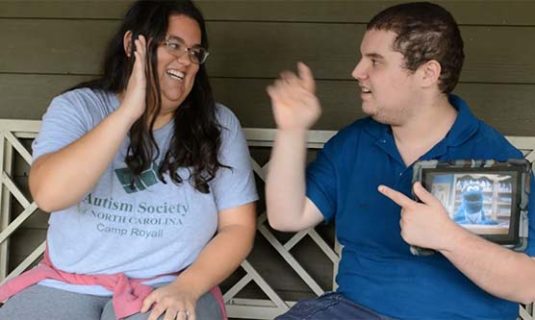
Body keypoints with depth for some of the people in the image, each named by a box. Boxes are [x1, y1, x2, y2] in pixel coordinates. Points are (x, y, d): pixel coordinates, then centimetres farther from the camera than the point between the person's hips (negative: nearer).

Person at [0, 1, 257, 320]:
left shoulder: (219, 125, 1)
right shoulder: (77, 107, 0)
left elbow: (238, 226, 0)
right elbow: (48, 195, -17)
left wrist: (188, 287, -16)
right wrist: (127, 112, -21)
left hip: (169, 288, -1)